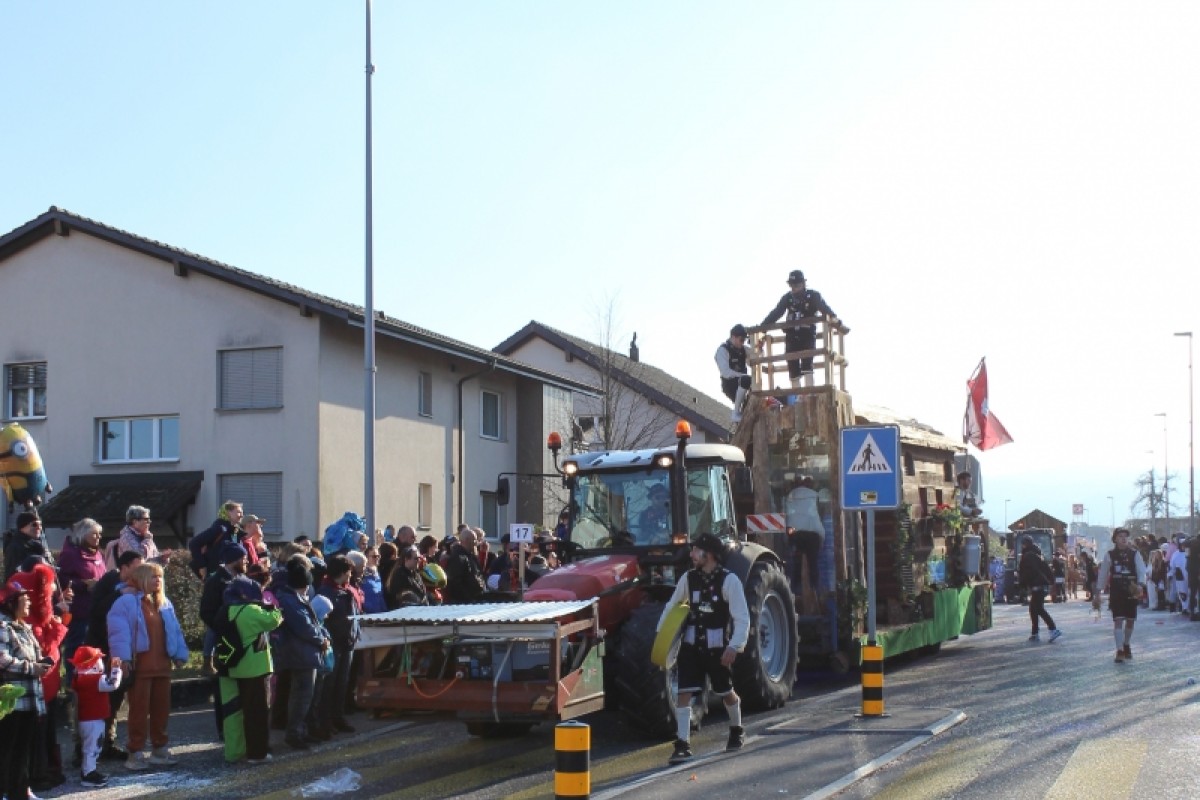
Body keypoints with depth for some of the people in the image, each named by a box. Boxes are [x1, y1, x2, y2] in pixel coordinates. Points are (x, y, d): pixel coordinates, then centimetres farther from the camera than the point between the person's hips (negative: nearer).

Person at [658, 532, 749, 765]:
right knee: (684, 693, -9)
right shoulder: (689, 578, 1)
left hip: (717, 647, -3)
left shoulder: (729, 580, -13)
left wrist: (734, 647, -24)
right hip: (691, 645, 3)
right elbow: (672, 606, 14)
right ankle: (683, 745, -8)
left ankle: (737, 731, 40)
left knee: (726, 692, 14)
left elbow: (742, 618, -15)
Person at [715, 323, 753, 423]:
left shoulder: (743, 349, 9)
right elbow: (726, 373, -24)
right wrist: (745, 376, -30)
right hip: (730, 384, -7)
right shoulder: (722, 350, -12)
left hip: (742, 384, 7)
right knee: (746, 380, -35)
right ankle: (735, 413, -26)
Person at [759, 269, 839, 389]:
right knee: (793, 370, 1)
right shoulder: (787, 298, 7)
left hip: (807, 337, -4)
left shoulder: (813, 296, -3)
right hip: (791, 337, 4)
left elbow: (824, 308, -19)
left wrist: (833, 317, -41)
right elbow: (775, 314, 2)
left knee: (806, 367, -16)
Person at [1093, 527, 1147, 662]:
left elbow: (1142, 571, -8)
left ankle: (1126, 646, 33)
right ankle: (1119, 651, -9)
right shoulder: (1109, 555, 1)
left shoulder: (1135, 554, 1)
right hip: (1116, 593, -1)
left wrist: (1140, 585, -28)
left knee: (1130, 620, 11)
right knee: (1118, 620, -9)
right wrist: (1097, 594, 4)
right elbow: (1102, 575, 5)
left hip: (1131, 592, 1)